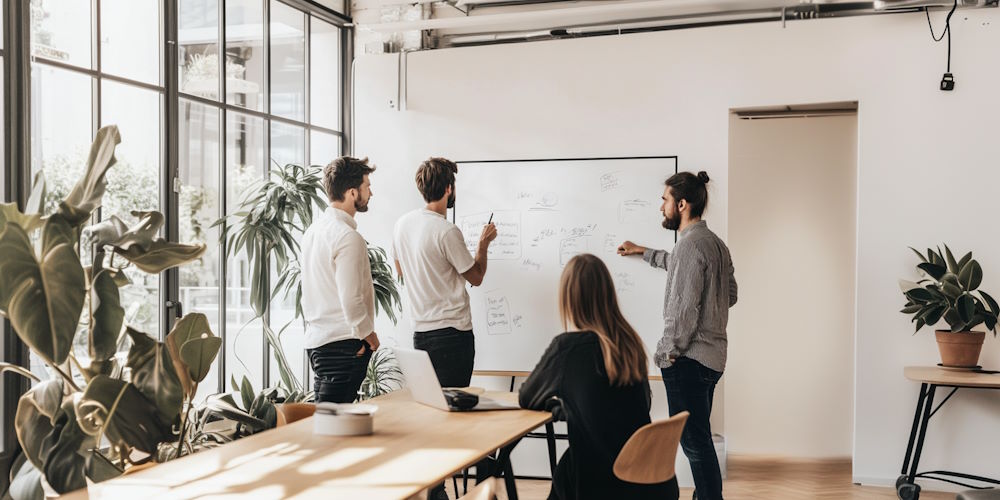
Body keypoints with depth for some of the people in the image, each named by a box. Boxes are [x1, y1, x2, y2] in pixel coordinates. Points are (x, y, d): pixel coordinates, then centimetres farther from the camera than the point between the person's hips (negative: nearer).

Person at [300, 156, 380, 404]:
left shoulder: (314, 229, 12)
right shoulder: (348, 237, -17)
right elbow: (351, 298, -21)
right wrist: (368, 334, -6)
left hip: (316, 339, 9)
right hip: (343, 345, -9)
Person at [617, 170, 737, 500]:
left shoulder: (690, 244, -18)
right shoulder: (715, 243, 13)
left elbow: (685, 308, -22)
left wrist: (669, 352, -11)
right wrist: (645, 253, 33)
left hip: (689, 359, -10)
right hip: (713, 355, 10)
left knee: (694, 441, -4)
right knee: (699, 437, 18)